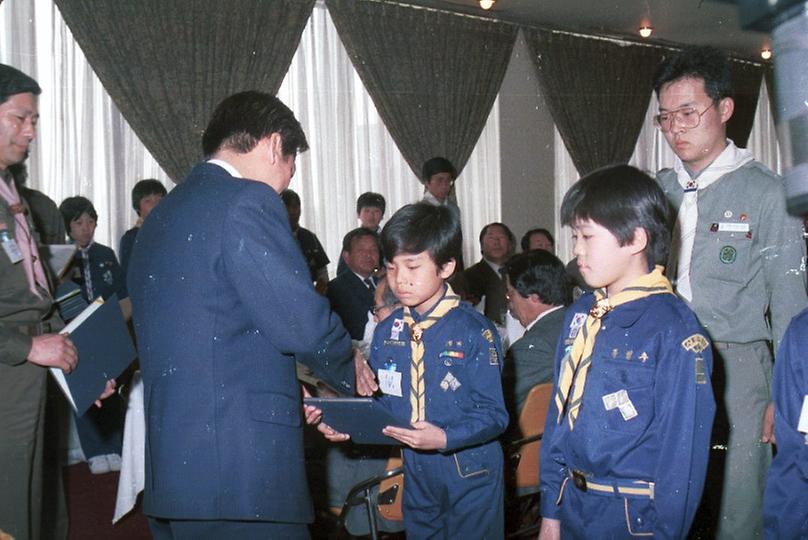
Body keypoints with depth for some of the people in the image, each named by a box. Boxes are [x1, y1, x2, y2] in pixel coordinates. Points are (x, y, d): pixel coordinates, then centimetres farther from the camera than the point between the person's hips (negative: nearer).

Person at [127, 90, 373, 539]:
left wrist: (285, 396, 21)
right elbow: (304, 323, -17)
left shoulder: (160, 216, 16)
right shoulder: (248, 201, -11)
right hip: (242, 471, -9)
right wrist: (350, 374, 3)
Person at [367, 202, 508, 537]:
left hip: (470, 474, -5)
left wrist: (444, 438, -29)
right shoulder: (387, 331, 1)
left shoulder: (474, 331, -15)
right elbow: (380, 400, 9)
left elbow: (492, 414, -16)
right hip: (415, 472, 5)